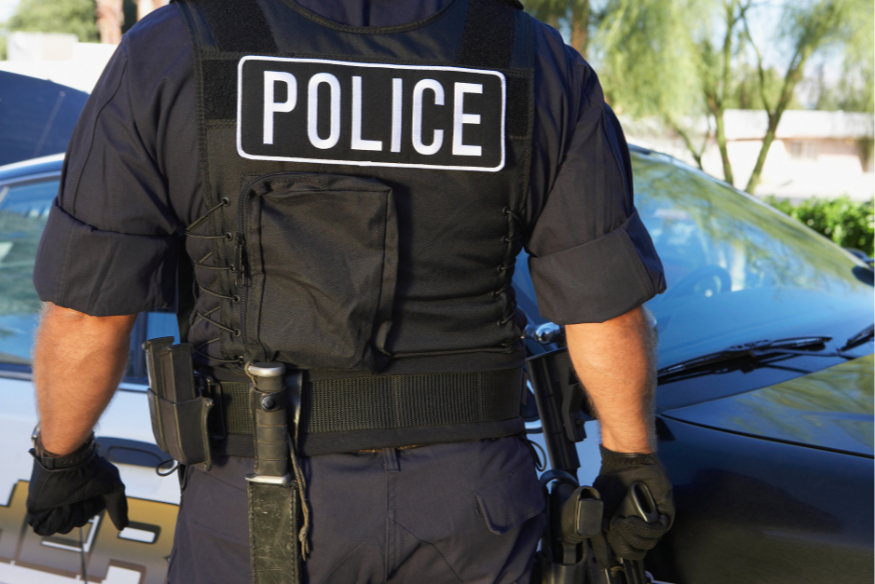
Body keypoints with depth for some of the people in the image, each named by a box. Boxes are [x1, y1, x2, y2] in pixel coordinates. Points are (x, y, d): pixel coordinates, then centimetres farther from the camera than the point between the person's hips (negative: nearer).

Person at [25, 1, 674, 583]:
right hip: (472, 500, 2)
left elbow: (86, 316, -6)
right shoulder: (543, 66, -3)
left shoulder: (166, 55, -8)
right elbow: (607, 309, -3)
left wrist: (61, 457, 12)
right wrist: (632, 460, 13)